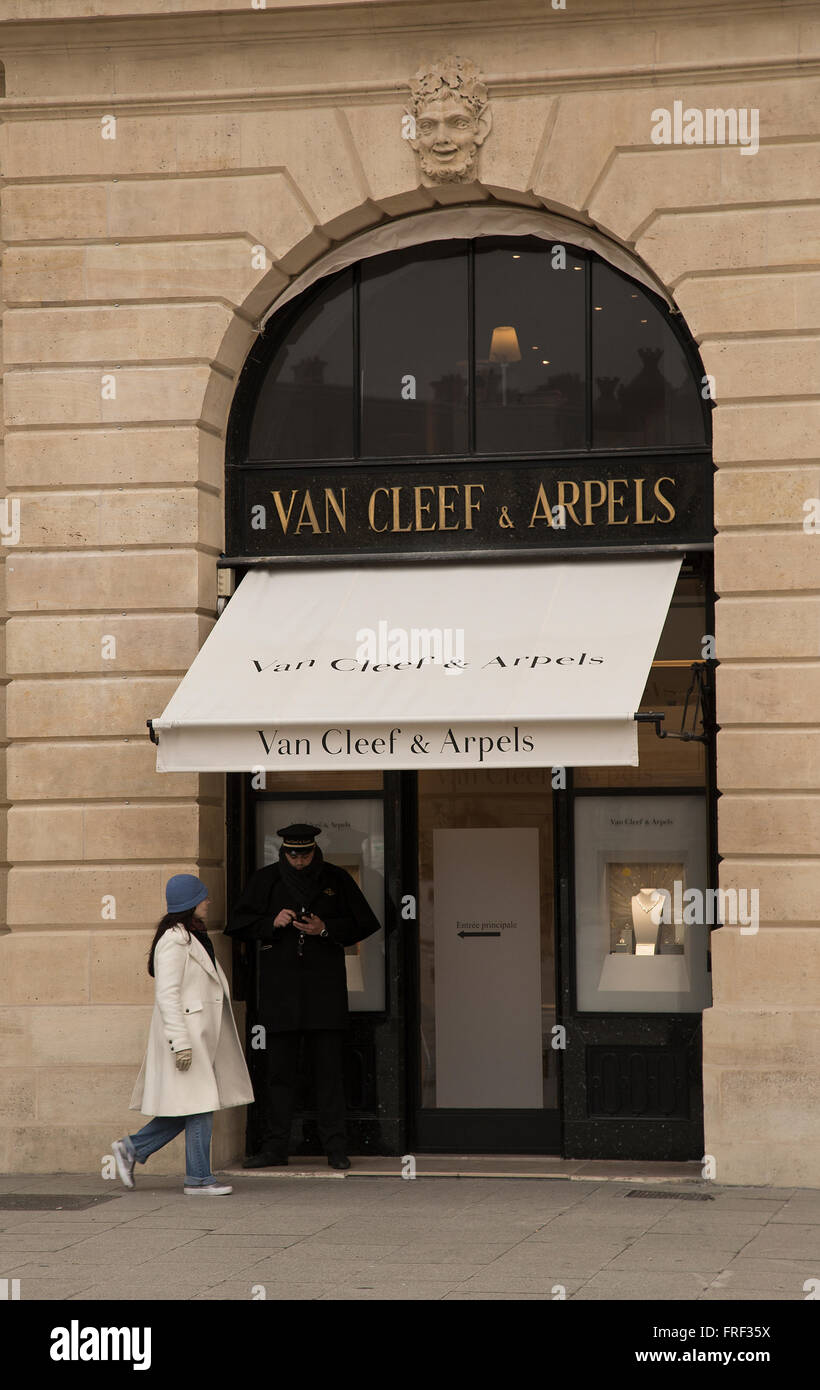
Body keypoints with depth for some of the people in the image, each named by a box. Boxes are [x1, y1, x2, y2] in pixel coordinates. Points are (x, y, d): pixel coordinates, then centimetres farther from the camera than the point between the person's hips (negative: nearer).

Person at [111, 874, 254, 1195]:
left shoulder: (193, 937, 18)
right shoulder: (173, 941, -14)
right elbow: (166, 994, -19)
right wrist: (180, 1042, -23)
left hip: (202, 1035, 10)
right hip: (185, 1033, -10)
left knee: (195, 1108, 10)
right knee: (199, 1106, -6)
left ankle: (131, 1148, 18)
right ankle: (198, 1179, 0)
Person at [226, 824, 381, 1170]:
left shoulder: (336, 879, 7)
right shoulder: (264, 880, 7)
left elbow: (363, 924, 9)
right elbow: (239, 924, 9)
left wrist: (326, 929, -7)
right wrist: (272, 923, -9)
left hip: (325, 986, 0)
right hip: (279, 988, 0)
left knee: (329, 1069, -1)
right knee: (276, 1068, -1)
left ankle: (336, 1147, 2)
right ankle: (273, 1146, 4)